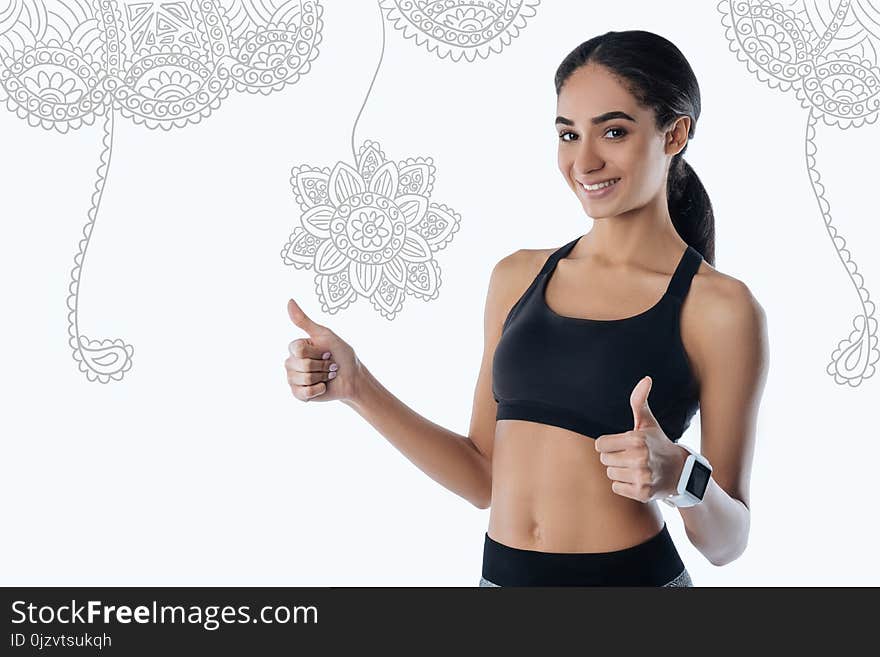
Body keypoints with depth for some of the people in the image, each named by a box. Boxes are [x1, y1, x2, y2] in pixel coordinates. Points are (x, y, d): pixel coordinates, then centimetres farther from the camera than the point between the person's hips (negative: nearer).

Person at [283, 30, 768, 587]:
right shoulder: (518, 278, 2)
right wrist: (357, 386, -3)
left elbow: (727, 541, -6)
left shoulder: (719, 307, -10)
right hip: (502, 571, 4)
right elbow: (485, 478, 5)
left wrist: (680, 476, -25)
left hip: (633, 574, -3)